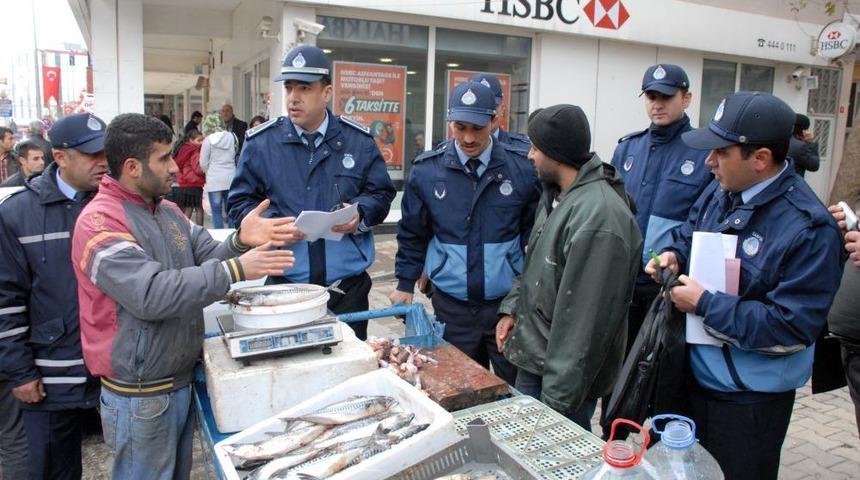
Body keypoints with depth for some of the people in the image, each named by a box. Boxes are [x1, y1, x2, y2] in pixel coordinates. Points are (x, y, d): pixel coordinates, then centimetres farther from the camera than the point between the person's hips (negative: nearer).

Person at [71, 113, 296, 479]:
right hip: (140, 396, -8)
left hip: (181, 380, 8)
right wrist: (235, 271, -31)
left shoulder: (168, 211, 8)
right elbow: (151, 294, -30)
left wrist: (240, 242, -18)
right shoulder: (100, 223, -19)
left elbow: (207, 258, 3)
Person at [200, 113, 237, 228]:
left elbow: (203, 163, -3)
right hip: (231, 178, 3)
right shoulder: (232, 137, 2)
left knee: (217, 211, 3)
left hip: (214, 180, -3)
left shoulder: (208, 140, -7)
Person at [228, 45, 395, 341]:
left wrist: (360, 215, -12)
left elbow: (381, 194, 9)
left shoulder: (358, 141, 3)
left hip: (349, 286, 1)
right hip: (285, 286, 0)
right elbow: (240, 202, 5)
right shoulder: (260, 142, 1)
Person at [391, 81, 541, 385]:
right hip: (451, 305, 1)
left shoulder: (522, 169, -5)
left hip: (508, 301, 0)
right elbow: (412, 234, 8)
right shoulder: (426, 170, -3)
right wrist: (405, 285, 9)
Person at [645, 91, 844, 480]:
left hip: (750, 401, -7)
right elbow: (689, 238, 17)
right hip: (694, 375, 7)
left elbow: (792, 326, -26)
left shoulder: (809, 228, -24)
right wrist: (674, 256, -6)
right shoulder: (720, 191, -1)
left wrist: (704, 303, -23)